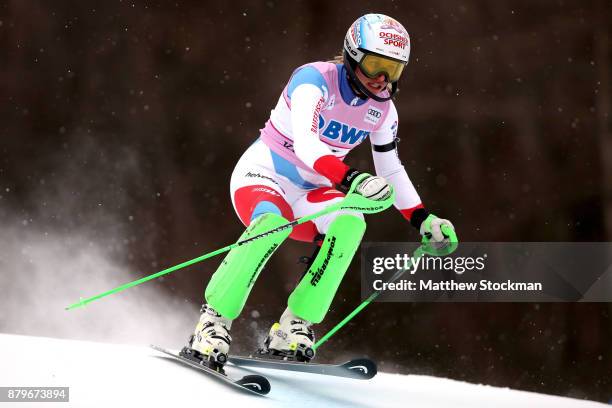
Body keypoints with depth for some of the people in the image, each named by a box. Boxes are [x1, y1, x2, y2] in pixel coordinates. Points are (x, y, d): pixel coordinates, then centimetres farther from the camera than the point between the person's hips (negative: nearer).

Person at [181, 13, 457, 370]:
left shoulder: (383, 109, 1)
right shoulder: (315, 80, -20)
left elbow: (391, 171, 15)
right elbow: (306, 144, -35)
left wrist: (424, 220, 6)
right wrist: (351, 180, -49)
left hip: (308, 194, 6)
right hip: (263, 176, -6)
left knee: (350, 222, -27)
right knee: (271, 224, -39)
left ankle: (294, 328, -23)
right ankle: (214, 324, -28)